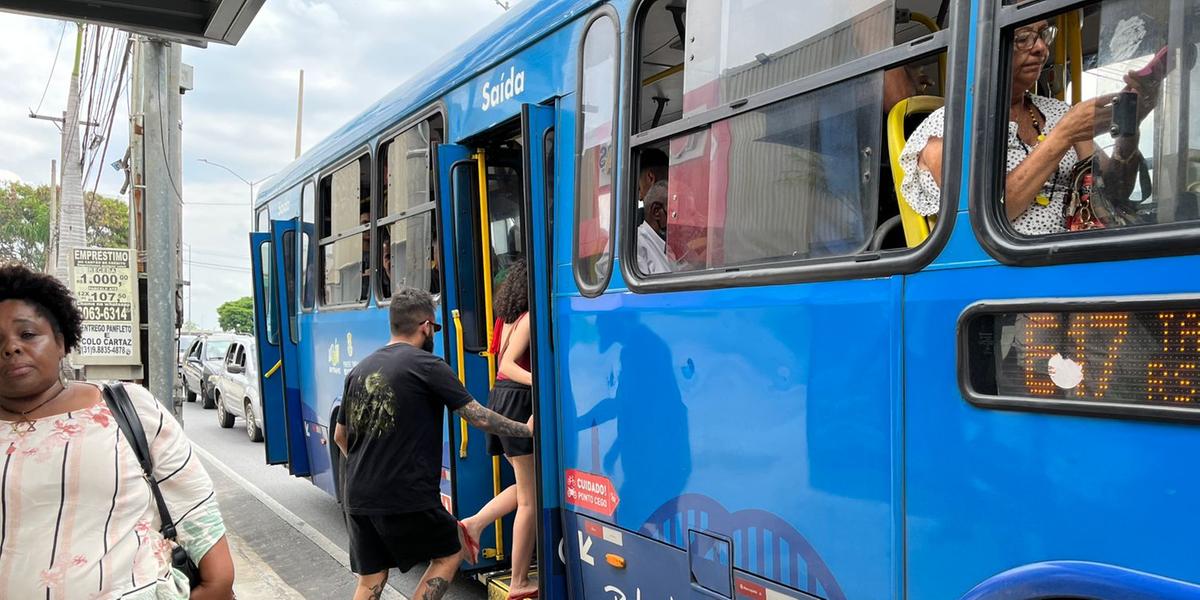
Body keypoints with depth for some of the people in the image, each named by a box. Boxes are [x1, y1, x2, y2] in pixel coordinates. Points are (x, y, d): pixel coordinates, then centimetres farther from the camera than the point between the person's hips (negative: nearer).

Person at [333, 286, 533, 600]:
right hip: (405, 497, -6)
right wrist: (526, 429, 5)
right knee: (448, 554, 16)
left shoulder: (360, 370, 10)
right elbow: (479, 418, -8)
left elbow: (340, 436, 19)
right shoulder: (427, 365, -9)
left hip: (358, 499, 6)